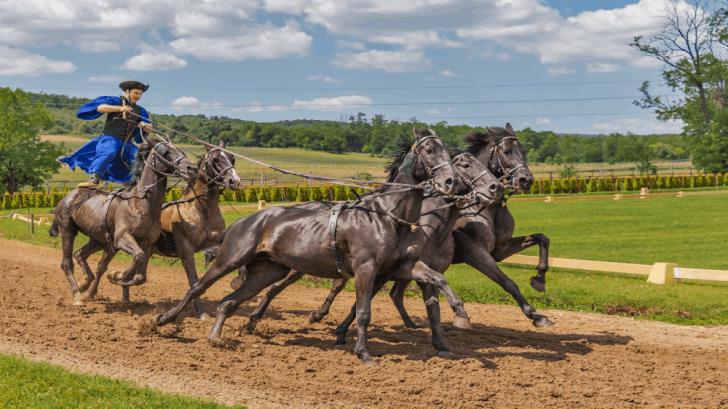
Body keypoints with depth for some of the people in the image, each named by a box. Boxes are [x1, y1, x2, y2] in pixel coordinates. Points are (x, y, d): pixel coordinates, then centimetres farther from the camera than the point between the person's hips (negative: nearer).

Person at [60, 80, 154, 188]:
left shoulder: (140, 111, 22)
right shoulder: (115, 101, 8)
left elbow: (149, 129, 13)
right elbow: (100, 108, -11)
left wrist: (145, 125, -13)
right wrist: (120, 108, -23)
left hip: (127, 145, 6)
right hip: (110, 139, -6)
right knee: (108, 153, -36)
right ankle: (94, 180, -51)